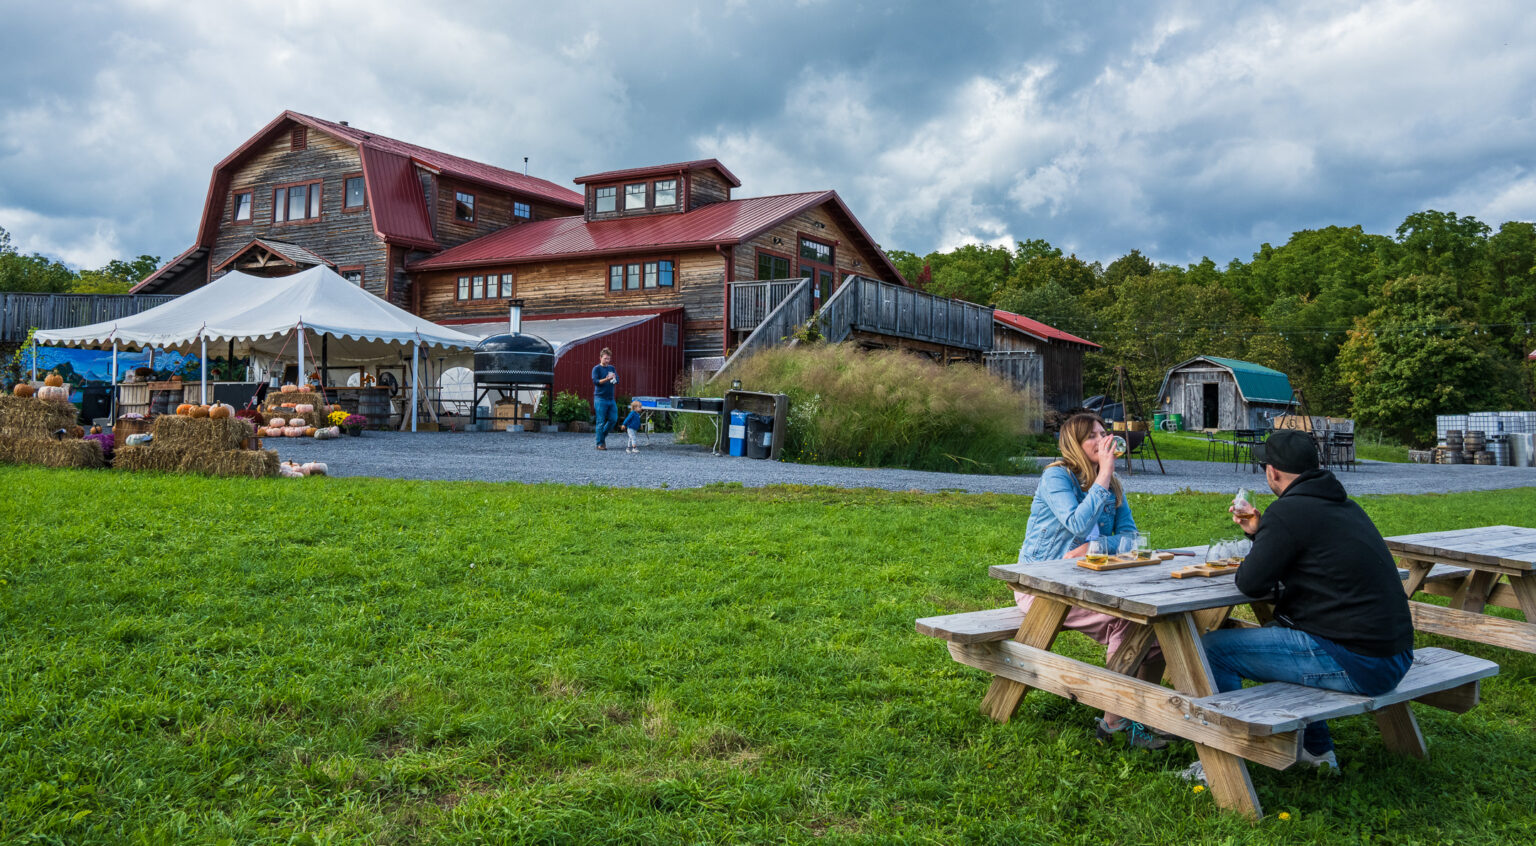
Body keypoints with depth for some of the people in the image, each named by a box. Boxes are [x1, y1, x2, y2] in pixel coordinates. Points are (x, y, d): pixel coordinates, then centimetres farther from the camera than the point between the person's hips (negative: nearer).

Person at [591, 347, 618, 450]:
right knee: (601, 422, -4)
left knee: (613, 419, 3)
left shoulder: (611, 368, 14)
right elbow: (595, 381, -12)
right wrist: (607, 379, -24)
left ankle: (603, 435, 24)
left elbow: (617, 380, 8)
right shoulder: (596, 369, -2)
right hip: (600, 398, -5)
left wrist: (614, 378, -14)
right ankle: (600, 443, 1)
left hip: (611, 398, 6)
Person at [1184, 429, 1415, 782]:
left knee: (1214, 649, -4)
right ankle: (1317, 751, 37)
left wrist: (1246, 564, 7)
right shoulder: (1344, 504, 14)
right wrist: (1259, 532, 19)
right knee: (1279, 629, 34)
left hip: (1354, 664, -10)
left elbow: (1251, 583, -12)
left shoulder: (1290, 511, -15)